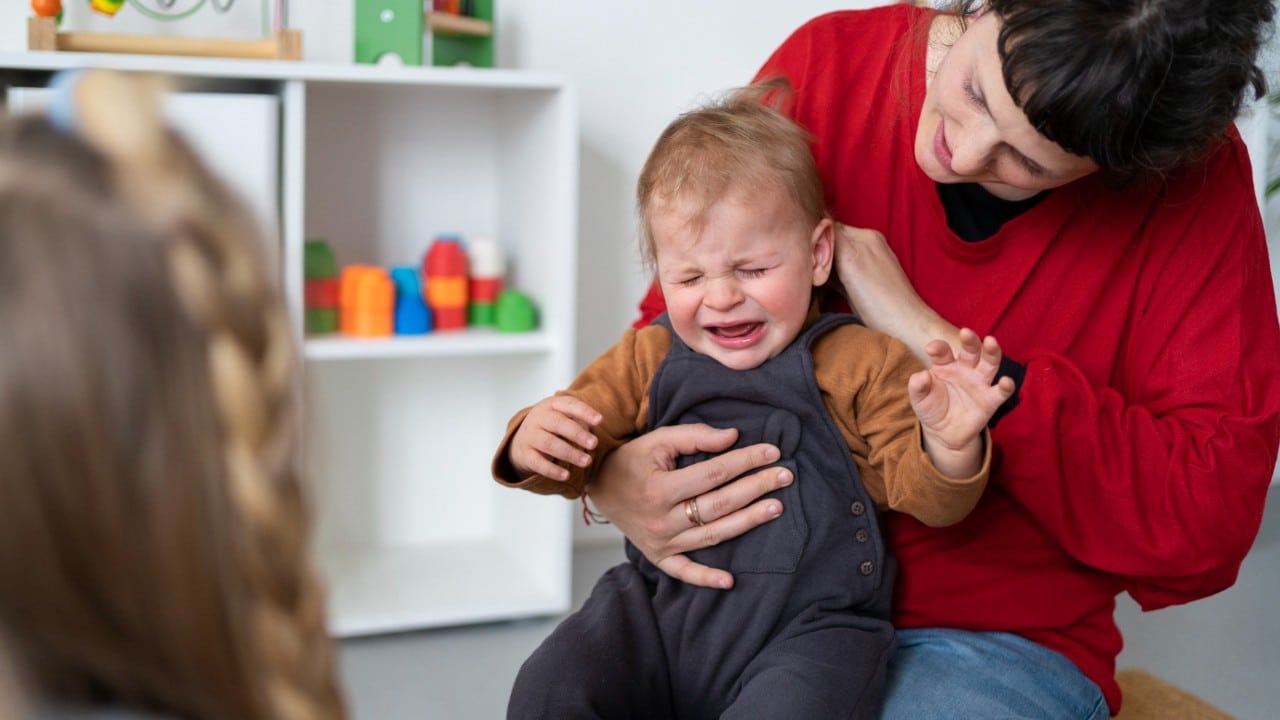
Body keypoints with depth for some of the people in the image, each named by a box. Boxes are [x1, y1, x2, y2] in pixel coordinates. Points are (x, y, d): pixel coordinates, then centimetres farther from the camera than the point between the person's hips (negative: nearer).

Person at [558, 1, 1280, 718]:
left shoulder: (1198, 178, -12)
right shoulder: (829, 62, -7)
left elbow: (1206, 525, -18)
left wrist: (929, 337, -22)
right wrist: (609, 481, -20)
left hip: (997, 633, -3)